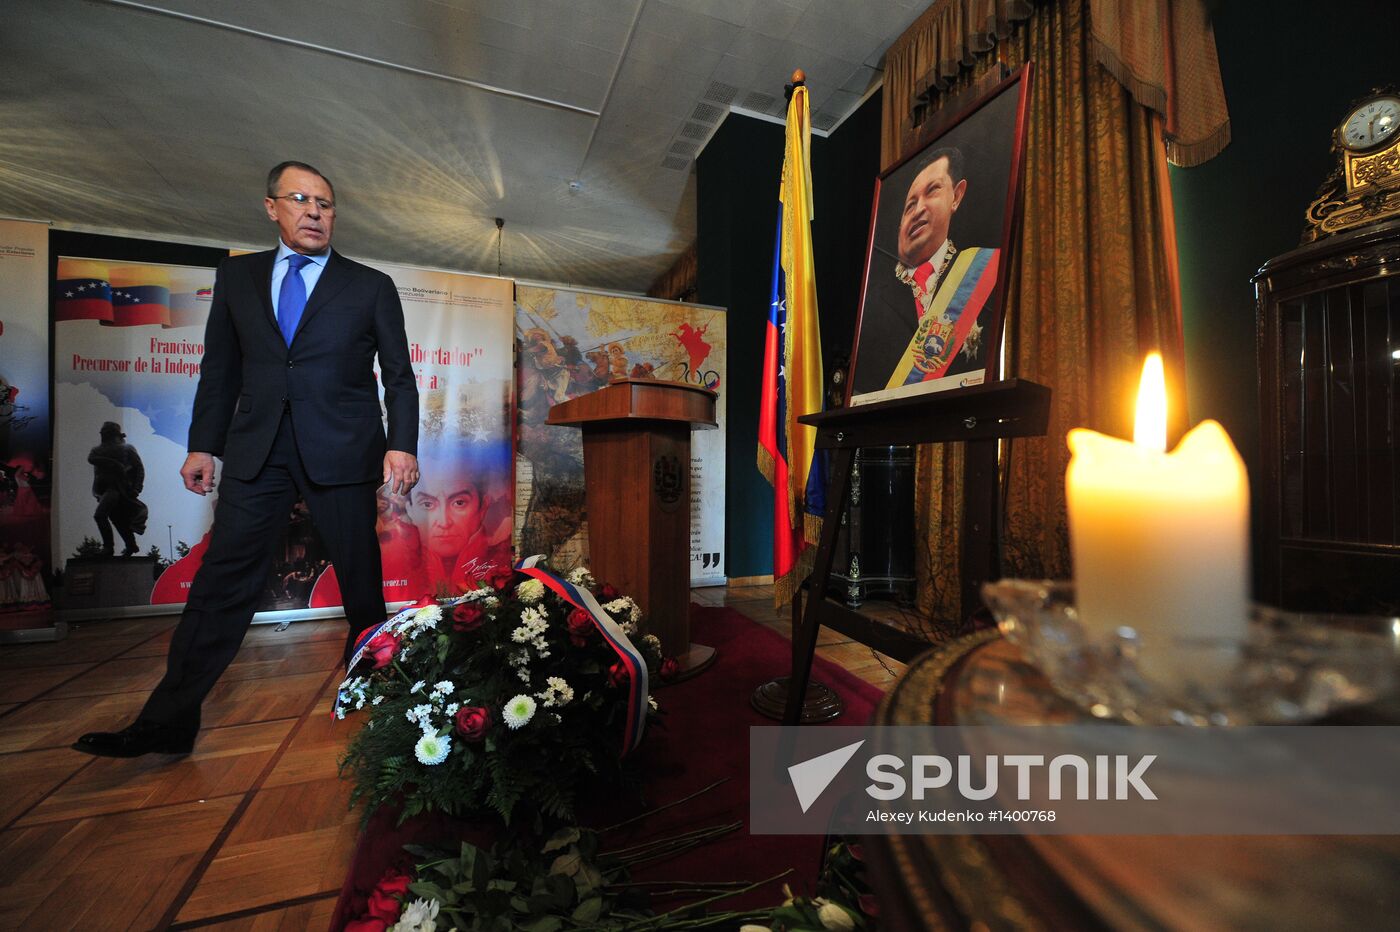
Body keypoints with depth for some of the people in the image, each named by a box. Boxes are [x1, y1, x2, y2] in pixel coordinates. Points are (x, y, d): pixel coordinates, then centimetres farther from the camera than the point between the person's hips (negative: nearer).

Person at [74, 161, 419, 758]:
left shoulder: (371, 286, 7)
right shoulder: (237, 276, 16)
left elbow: (399, 376, 1)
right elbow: (220, 368, 16)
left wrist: (401, 445, -11)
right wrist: (203, 444, 9)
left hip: (341, 451, -2)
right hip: (255, 450, 3)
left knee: (361, 578, 5)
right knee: (222, 579, 3)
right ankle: (169, 720, 16)